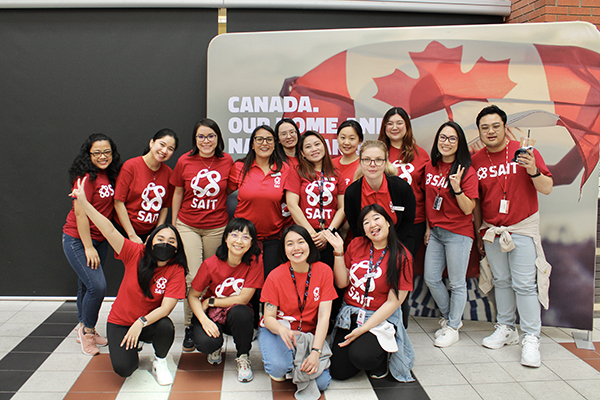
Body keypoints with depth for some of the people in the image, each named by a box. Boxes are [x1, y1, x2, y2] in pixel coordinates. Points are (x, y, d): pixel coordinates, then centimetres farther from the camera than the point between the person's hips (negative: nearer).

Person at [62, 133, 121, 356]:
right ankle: (87, 330, 8)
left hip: (99, 239, 8)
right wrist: (88, 247, -18)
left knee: (87, 286, 17)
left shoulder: (110, 176, 4)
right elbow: (80, 213, -19)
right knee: (97, 286, -13)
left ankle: (84, 329, 32)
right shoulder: (86, 177, -18)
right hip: (77, 239, -7)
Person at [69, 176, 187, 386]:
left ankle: (160, 362, -1)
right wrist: (83, 202, -27)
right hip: (120, 321, 0)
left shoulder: (176, 271, -15)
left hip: (150, 322, 0)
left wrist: (142, 322, -35)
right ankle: (131, 349, 19)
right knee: (123, 368, -19)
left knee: (166, 327, -33)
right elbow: (109, 229, -21)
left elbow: (166, 307, -21)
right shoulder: (136, 254, -14)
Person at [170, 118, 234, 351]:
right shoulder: (185, 161, -2)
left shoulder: (227, 161, -1)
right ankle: (190, 327, 8)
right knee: (193, 279, -8)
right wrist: (173, 224, 11)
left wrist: (232, 223, 9)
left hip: (217, 228, 1)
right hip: (187, 225, -1)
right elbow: (178, 193, 8)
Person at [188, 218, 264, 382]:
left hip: (237, 315, 0)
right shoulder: (210, 264, -15)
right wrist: (204, 320, -25)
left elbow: (243, 299, -17)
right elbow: (192, 296, -8)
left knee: (240, 312, -36)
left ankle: (243, 357, -7)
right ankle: (215, 348, 12)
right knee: (205, 342, -30)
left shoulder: (255, 262, -17)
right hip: (212, 314, 0)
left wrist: (211, 301, -13)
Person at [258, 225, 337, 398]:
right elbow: (269, 317, -11)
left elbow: (324, 316, -13)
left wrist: (315, 352, -24)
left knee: (322, 382, -18)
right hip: (277, 330, -1)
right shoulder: (275, 276, -14)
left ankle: (298, 369, 14)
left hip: (310, 333, 2)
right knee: (279, 368, -32)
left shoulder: (324, 271, -11)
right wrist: (282, 329, -35)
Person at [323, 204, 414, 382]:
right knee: (339, 372, -6)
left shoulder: (402, 257, -11)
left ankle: (382, 355, 5)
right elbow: (342, 282, 2)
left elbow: (393, 302, -12)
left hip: (381, 318, -4)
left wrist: (363, 329, -17)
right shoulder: (356, 244, 0)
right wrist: (339, 252, -10)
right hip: (350, 314, 4)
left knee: (360, 356, -29)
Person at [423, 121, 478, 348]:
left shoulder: (466, 172, -10)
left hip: (458, 233, -6)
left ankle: (453, 328, 20)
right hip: (436, 231, 6)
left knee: (457, 283, 3)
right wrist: (428, 226, 13)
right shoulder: (431, 167, 6)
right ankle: (449, 318, 31)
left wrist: (457, 188, -28)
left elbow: (468, 209, -14)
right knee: (431, 278, 10)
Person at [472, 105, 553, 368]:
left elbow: (547, 189, -7)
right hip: (492, 230, 4)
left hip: (522, 228, -4)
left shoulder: (524, 153, -7)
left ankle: (531, 338, 3)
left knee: (525, 284, -5)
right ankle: (506, 329, 23)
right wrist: (478, 233, 14)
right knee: (501, 282, 11)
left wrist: (534, 172, -27)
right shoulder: (476, 161, 3)